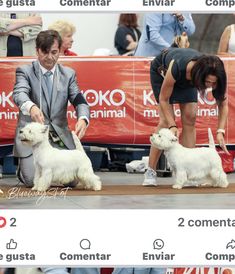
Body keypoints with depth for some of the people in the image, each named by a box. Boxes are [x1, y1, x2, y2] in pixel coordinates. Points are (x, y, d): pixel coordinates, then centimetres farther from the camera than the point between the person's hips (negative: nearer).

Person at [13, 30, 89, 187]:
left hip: (60, 137, 3)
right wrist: (31, 107, -45)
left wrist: (83, 118, -26)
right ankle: (23, 167, 18)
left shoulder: (69, 74, 9)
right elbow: (19, 94, -21)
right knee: (33, 179, -18)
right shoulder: (25, 71, -1)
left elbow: (79, 100, -2)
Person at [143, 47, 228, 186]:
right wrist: (172, 126, -38)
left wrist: (221, 131, -36)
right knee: (166, 120, -15)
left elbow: (223, 103, -23)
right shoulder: (177, 67, -46)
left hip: (187, 79, 4)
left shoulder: (213, 75, -36)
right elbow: (163, 99, -30)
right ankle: (150, 172, -12)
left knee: (190, 119, -9)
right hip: (162, 71, -4)